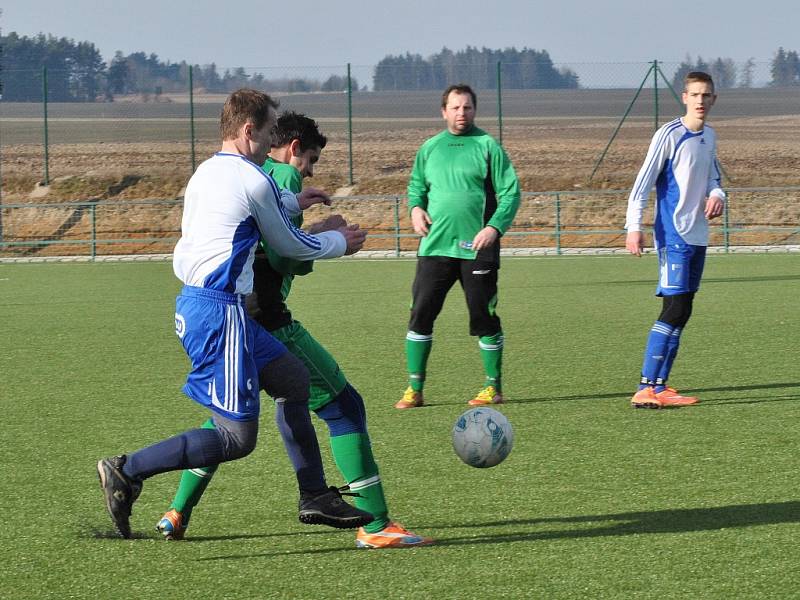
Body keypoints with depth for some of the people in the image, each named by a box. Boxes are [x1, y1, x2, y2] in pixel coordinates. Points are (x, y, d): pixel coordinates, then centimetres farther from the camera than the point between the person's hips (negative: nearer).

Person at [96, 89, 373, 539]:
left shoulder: (207, 173, 14)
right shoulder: (253, 180, -11)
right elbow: (289, 245, 2)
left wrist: (292, 200, 48)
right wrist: (340, 243, 20)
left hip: (193, 303, 10)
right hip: (220, 312, -10)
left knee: (293, 378, 21)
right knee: (237, 439, -7)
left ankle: (315, 497, 24)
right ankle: (127, 471, -10)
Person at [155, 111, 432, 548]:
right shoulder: (284, 176, -5)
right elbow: (283, 258, -17)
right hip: (264, 319, -8)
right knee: (343, 406, -2)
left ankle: (176, 514, 27)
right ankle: (375, 525, -6)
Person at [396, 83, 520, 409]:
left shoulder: (487, 146, -1)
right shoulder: (430, 148, 11)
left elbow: (510, 193, -3)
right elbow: (416, 184, 25)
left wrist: (495, 226, -16)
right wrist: (415, 207, 3)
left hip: (476, 248, -3)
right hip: (435, 245, 3)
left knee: (484, 318, 1)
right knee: (420, 313, -2)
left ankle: (493, 388, 14)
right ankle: (414, 390, 5)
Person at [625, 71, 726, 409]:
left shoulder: (709, 137, 13)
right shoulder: (669, 135, -10)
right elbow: (644, 181, -13)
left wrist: (716, 196, 3)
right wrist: (634, 226, -20)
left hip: (698, 235, 8)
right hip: (673, 235, -8)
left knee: (682, 311, 8)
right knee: (674, 308, -15)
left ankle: (659, 387, 12)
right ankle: (645, 389, -16)